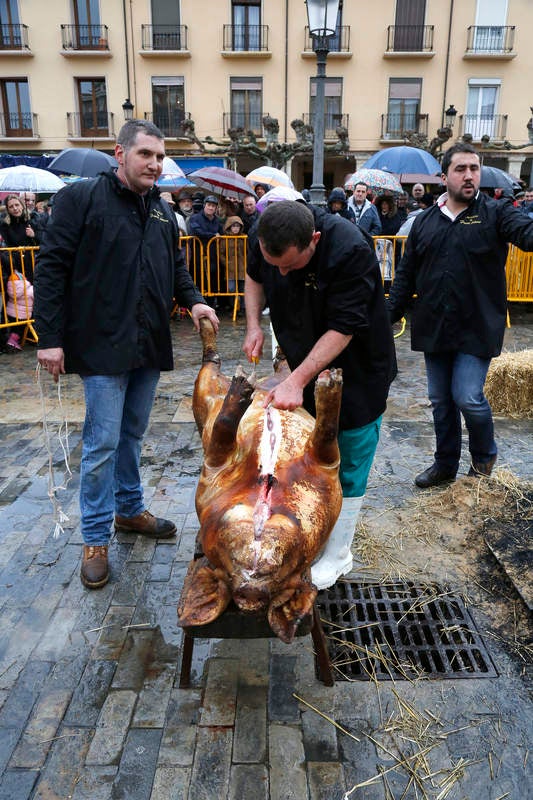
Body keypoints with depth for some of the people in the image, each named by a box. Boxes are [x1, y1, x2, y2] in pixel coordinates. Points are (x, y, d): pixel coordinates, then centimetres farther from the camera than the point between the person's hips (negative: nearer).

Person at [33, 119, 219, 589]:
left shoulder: (163, 211, 14)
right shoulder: (81, 198, -5)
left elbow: (177, 266, 24)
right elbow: (52, 267, -9)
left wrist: (193, 300, 4)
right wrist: (50, 337, -14)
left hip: (149, 346, 6)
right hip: (102, 346, -6)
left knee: (133, 435, 16)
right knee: (103, 442, -2)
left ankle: (130, 510, 34)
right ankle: (96, 538, 13)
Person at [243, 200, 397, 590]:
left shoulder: (351, 250, -32)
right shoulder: (265, 238, -13)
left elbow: (343, 329, -29)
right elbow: (254, 277, 9)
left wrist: (297, 381, -33)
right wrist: (254, 325, -7)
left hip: (356, 369, -5)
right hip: (306, 362, 6)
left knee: (347, 466, 2)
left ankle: (337, 556, 18)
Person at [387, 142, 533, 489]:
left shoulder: (496, 213, 0)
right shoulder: (425, 221, 10)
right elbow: (406, 275, 12)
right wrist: (390, 314, 5)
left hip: (477, 329, -4)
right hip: (434, 328, 4)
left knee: (468, 398, -9)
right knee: (441, 401, 12)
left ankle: (485, 456, 22)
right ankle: (445, 464, 31)